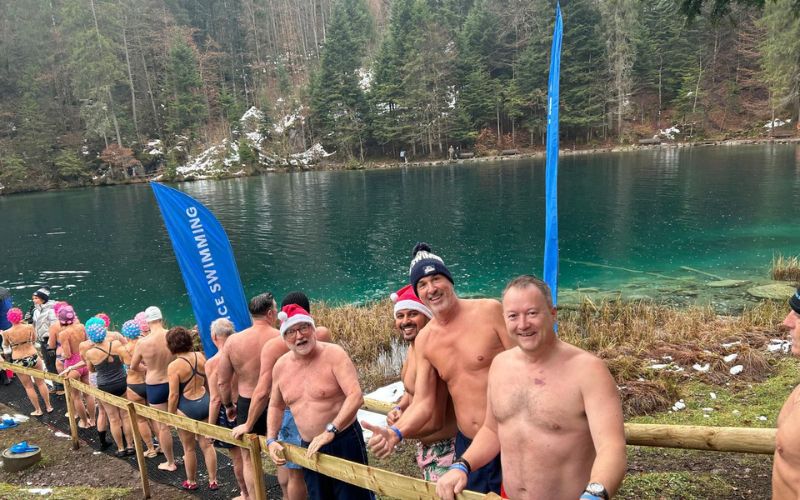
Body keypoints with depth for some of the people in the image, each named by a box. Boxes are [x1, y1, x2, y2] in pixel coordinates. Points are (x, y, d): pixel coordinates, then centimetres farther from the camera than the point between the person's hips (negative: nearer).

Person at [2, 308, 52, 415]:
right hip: (33, 357, 1)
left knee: (28, 386, 15)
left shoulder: (6, 333, -16)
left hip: (19, 361, -1)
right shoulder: (29, 327, -13)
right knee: (41, 383, 18)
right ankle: (48, 406, 27)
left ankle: (38, 410, 24)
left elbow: (5, 346, 6)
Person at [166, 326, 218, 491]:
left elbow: (174, 395, -15)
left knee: (189, 448, 14)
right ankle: (213, 481, 20)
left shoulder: (174, 366, -17)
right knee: (207, 444, 13)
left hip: (186, 408, -5)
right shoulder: (200, 357, -1)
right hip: (204, 403, 5)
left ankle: (191, 481, 30)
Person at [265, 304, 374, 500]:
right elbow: (276, 407, 18)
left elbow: (356, 396, -26)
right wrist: (271, 440, 5)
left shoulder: (333, 354, -15)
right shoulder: (280, 367, 2)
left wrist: (330, 431, -33)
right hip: (309, 448, 6)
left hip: (344, 442, -5)